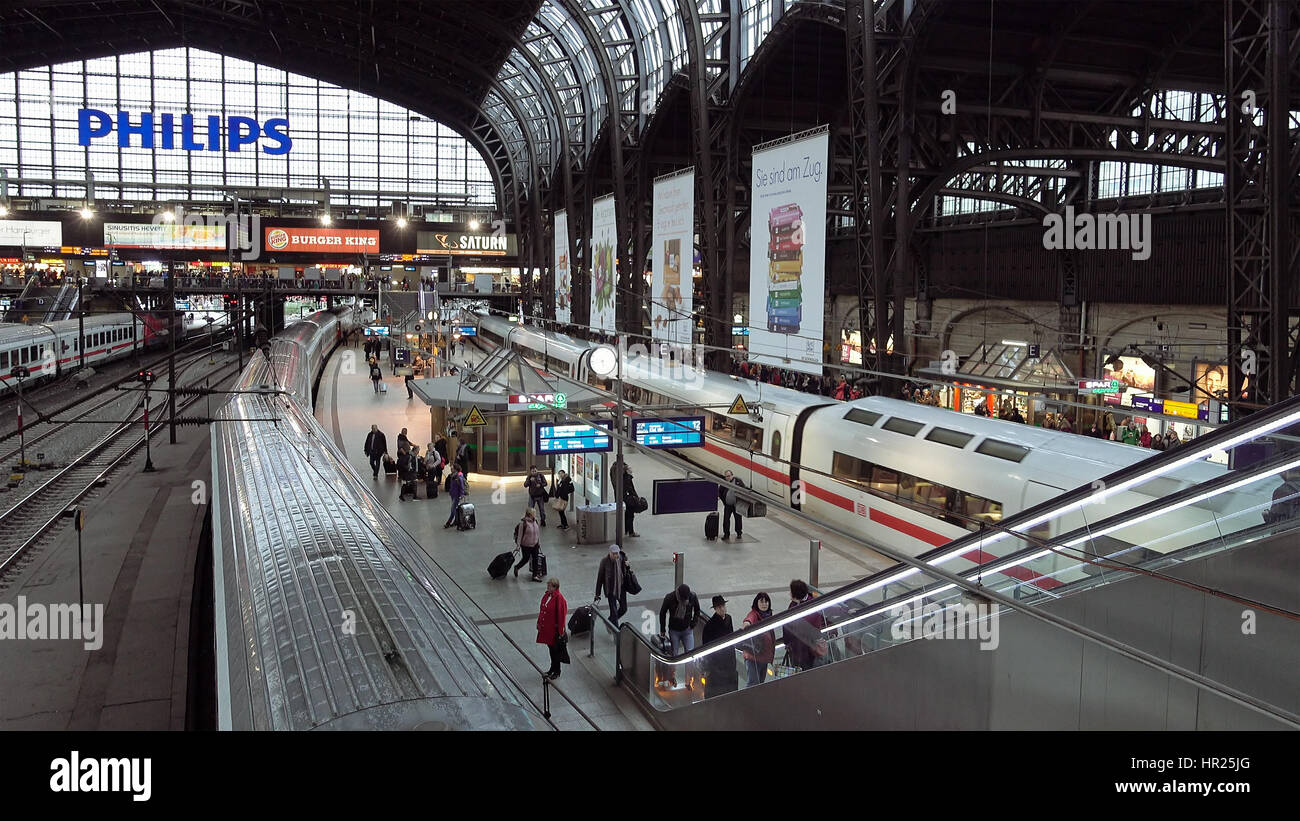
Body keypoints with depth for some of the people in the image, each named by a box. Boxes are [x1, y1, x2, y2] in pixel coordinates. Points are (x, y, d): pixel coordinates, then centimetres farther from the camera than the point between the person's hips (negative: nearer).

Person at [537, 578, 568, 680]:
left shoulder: (559, 598, -22)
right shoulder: (546, 595, 3)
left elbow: (561, 615, -20)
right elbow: (542, 610, 12)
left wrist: (560, 631, -18)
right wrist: (539, 623, 14)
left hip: (554, 628, -8)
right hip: (546, 627, 8)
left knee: (555, 650, 6)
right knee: (551, 648, 20)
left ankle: (557, 672, 22)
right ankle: (553, 669, 36)